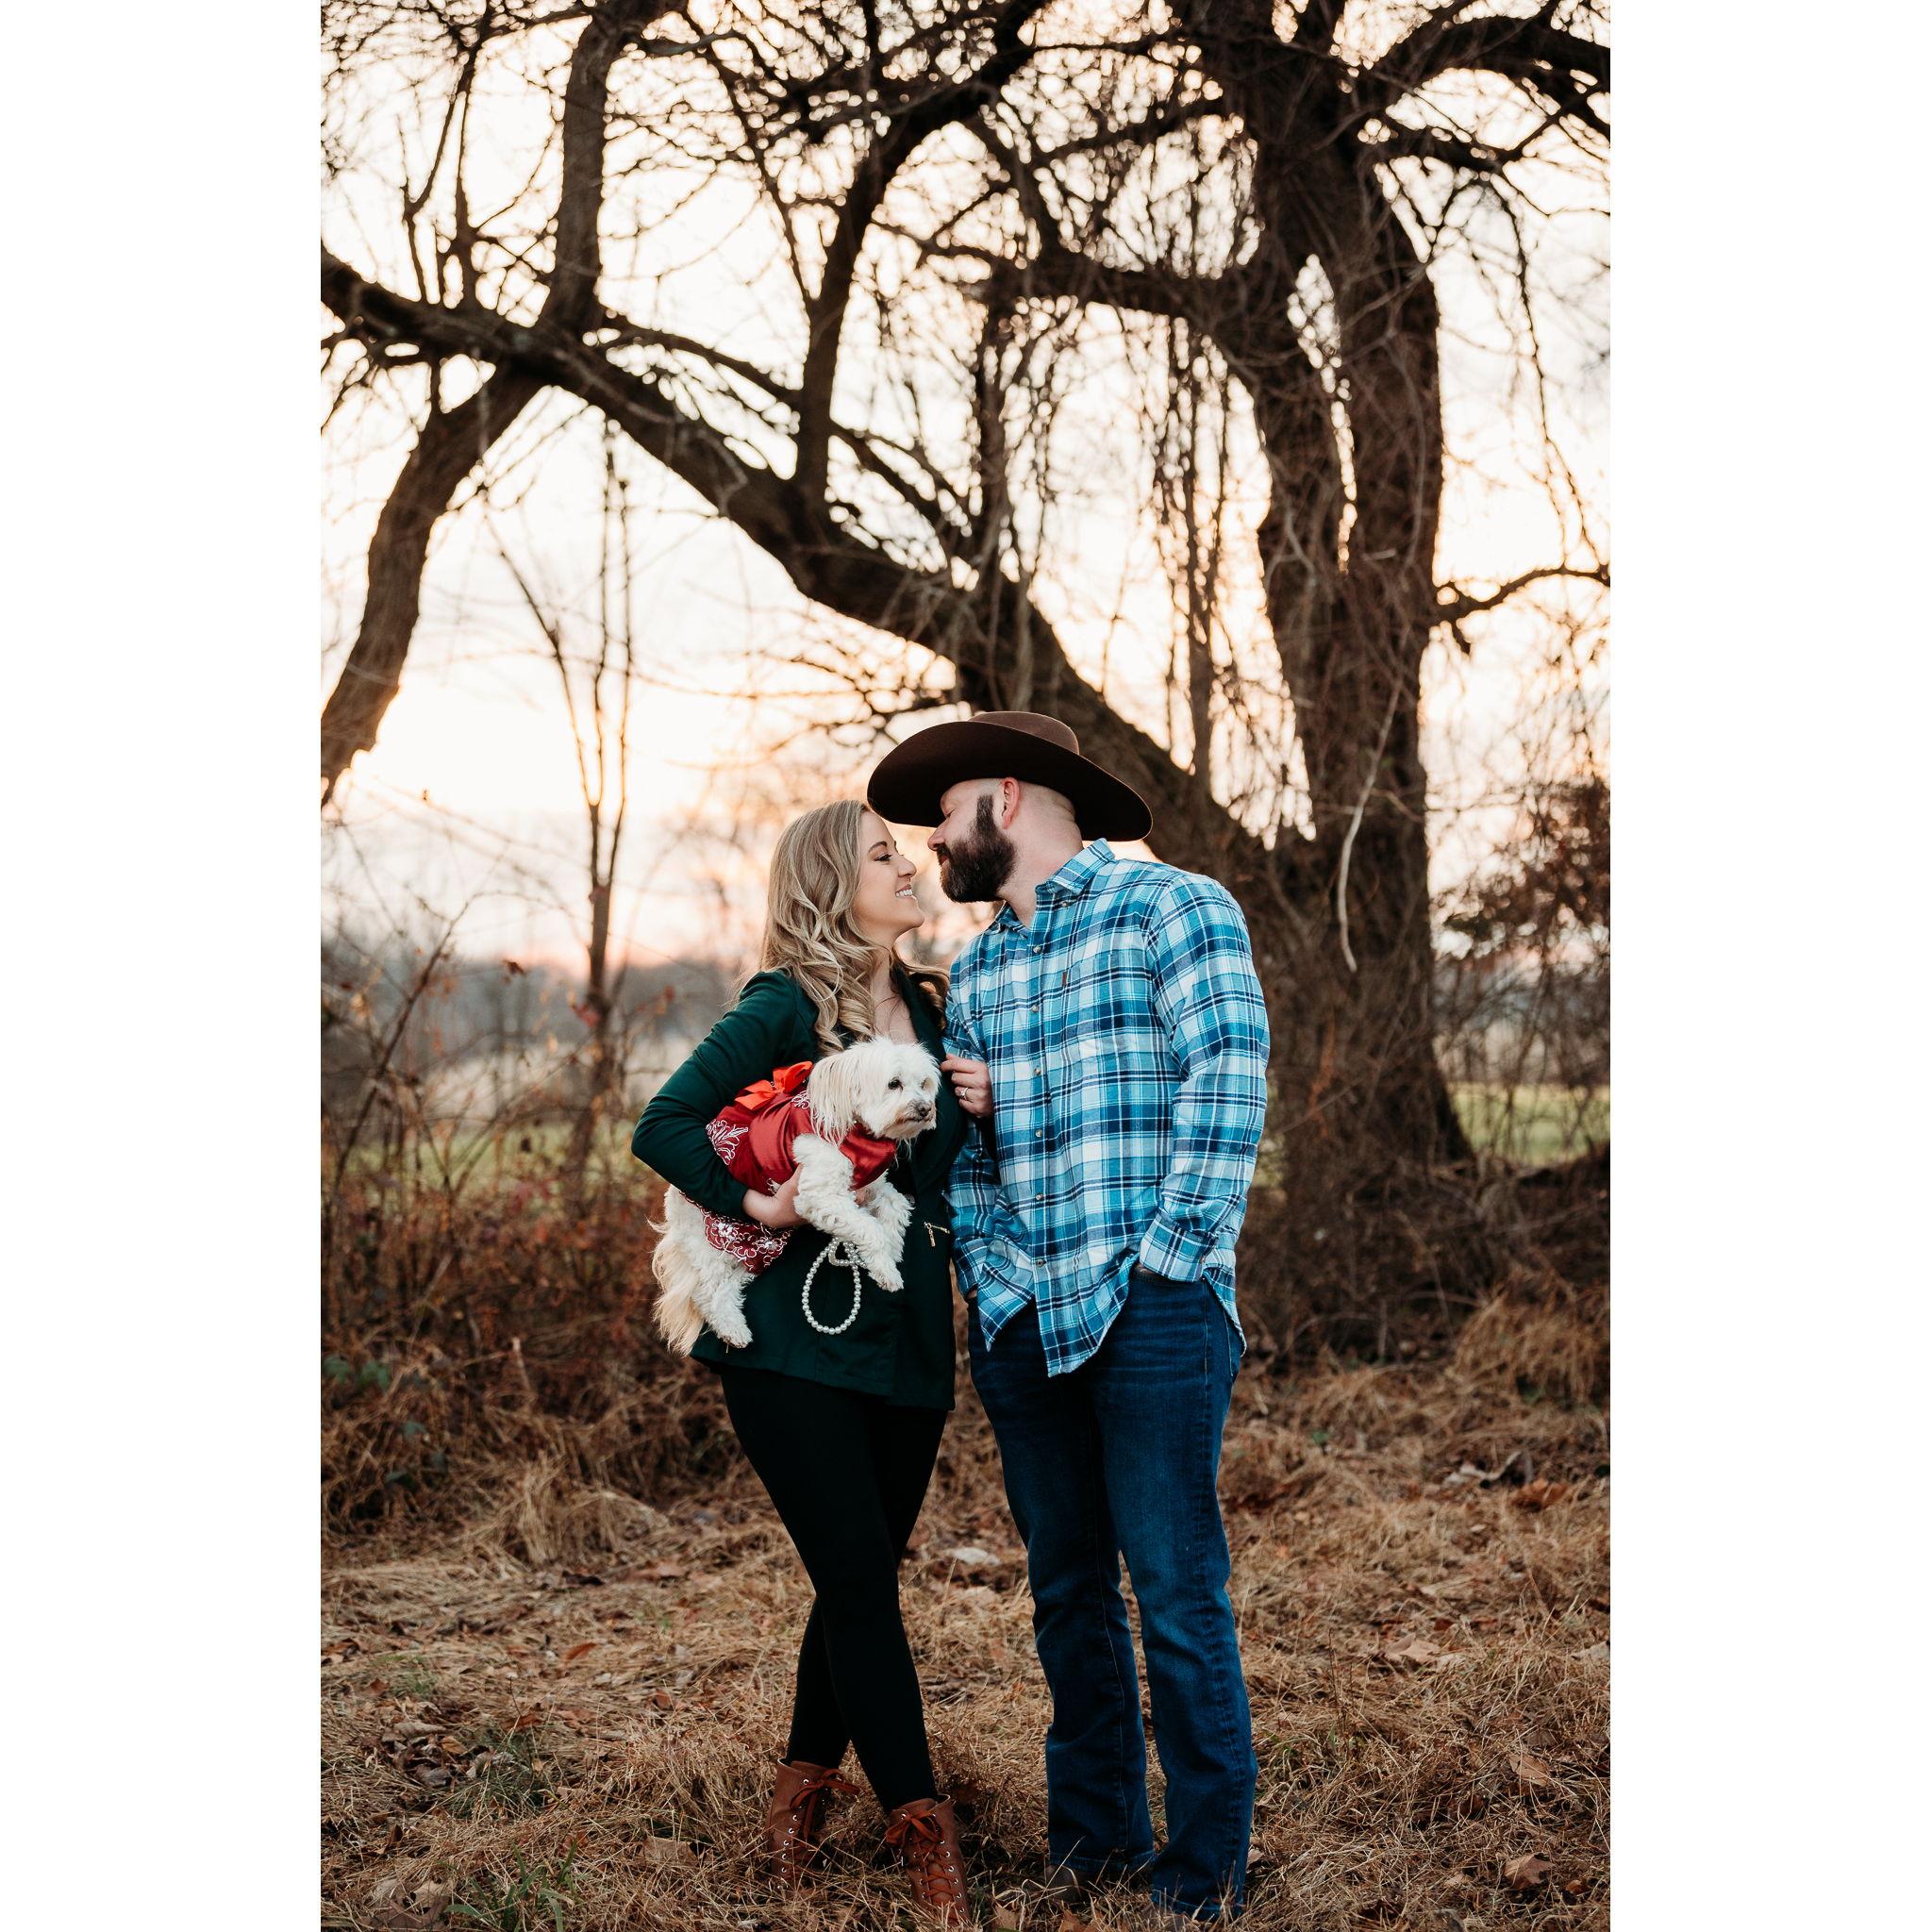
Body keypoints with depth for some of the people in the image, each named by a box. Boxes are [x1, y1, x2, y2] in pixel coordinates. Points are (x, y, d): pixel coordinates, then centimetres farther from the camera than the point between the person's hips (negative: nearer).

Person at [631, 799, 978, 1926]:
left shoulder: (932, 1009, 11)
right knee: (861, 1580, -7)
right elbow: (664, 1126, -8)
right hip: (797, 1335, -6)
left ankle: (803, 1795, 27)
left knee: (861, 1580, 11)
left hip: (906, 1333, 6)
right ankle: (925, 1840, 0)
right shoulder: (787, 1007, -7)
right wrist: (750, 1199, -20)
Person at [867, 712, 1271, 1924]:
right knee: (1066, 1588, 11)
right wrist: (989, 1271, 4)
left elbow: (1228, 1079, -10)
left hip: (1153, 1313, -6)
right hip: (1023, 1320, 7)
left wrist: (1170, 1259, -15)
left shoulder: (1173, 907, -1)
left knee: (1177, 1588, -4)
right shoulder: (976, 970, 20)